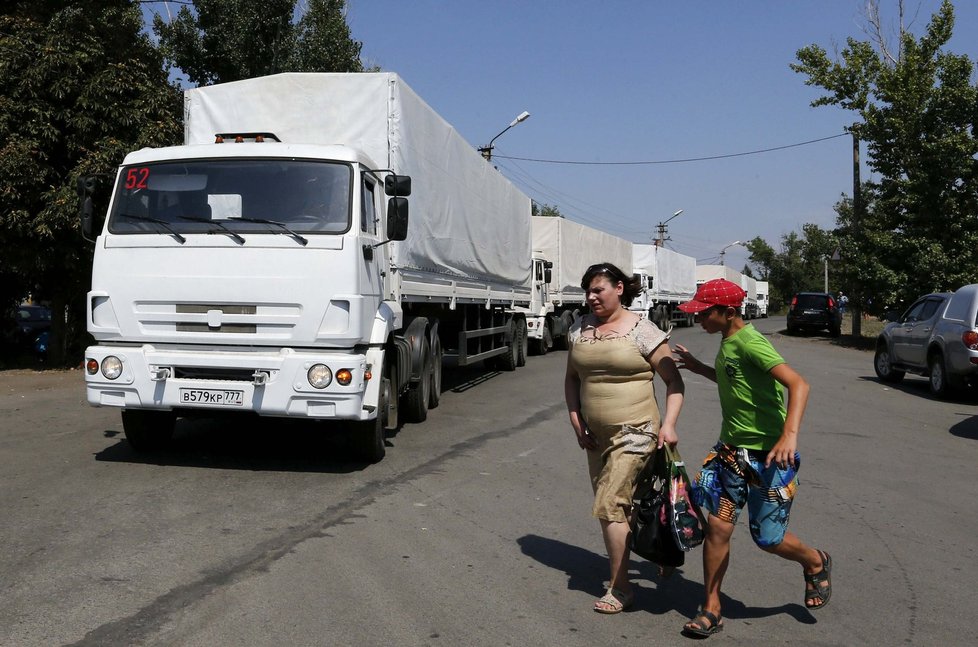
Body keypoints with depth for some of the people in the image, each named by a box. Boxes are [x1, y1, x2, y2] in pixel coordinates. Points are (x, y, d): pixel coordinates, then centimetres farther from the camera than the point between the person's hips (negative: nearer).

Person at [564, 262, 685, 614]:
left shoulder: (642, 330, -9)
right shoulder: (581, 329, 6)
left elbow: (673, 381, -8)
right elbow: (572, 378, 14)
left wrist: (668, 424, -19)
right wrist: (576, 422, 5)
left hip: (634, 432, -6)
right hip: (596, 435, 6)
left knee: (608, 506, -10)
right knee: (612, 506, 14)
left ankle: (620, 588, 1)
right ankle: (620, 567, 31)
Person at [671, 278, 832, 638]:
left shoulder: (750, 342, -20)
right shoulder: (726, 343, 8)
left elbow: (798, 384, -29)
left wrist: (790, 434, -40)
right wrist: (699, 368, 25)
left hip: (768, 454, -8)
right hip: (732, 450, 8)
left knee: (768, 538, 3)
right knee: (717, 527, 2)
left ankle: (816, 563, 35)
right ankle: (711, 609, 13)